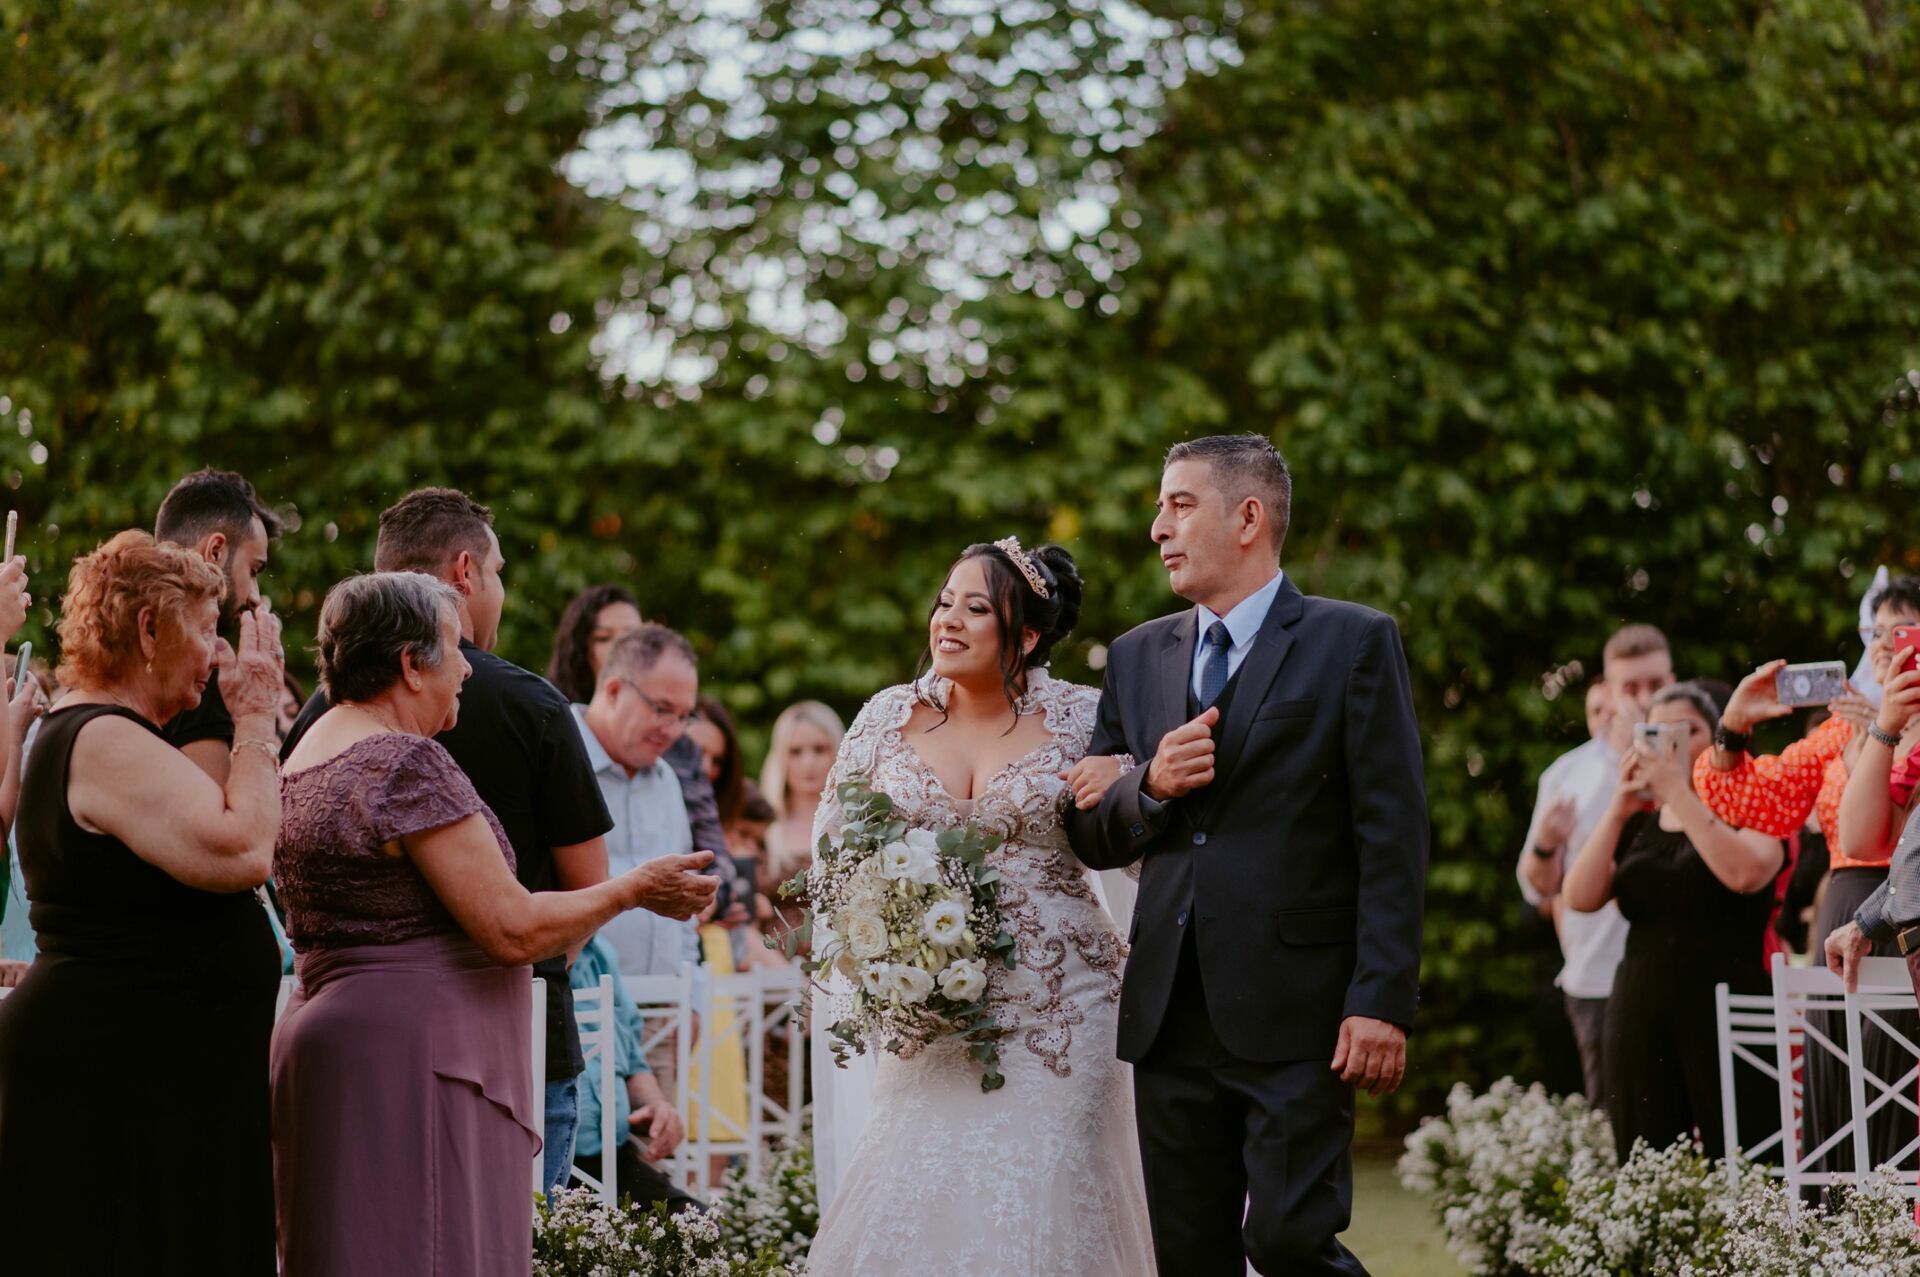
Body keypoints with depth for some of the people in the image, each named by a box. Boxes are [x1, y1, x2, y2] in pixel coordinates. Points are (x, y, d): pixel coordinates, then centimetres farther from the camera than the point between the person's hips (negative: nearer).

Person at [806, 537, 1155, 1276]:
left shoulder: (1080, 718, 0)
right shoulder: (890, 717, 6)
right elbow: (831, 844, 14)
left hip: (1054, 1009, -2)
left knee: (1042, 1201, -2)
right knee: (911, 1201, -4)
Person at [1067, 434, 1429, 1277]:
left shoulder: (1353, 644, 0)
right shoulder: (1136, 657, 15)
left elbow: (1393, 838, -6)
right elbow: (1088, 838, 17)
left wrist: (1383, 1002, -14)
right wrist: (1148, 789, -5)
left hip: (1296, 1014, -5)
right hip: (1169, 1013, 5)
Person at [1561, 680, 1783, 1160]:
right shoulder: (1638, 824, 18)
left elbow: (1746, 874, -17)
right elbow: (1580, 898, 5)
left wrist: (1678, 792, -14)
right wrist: (1619, 809, -3)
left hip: (1725, 1015, -4)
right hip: (1641, 1017, 4)